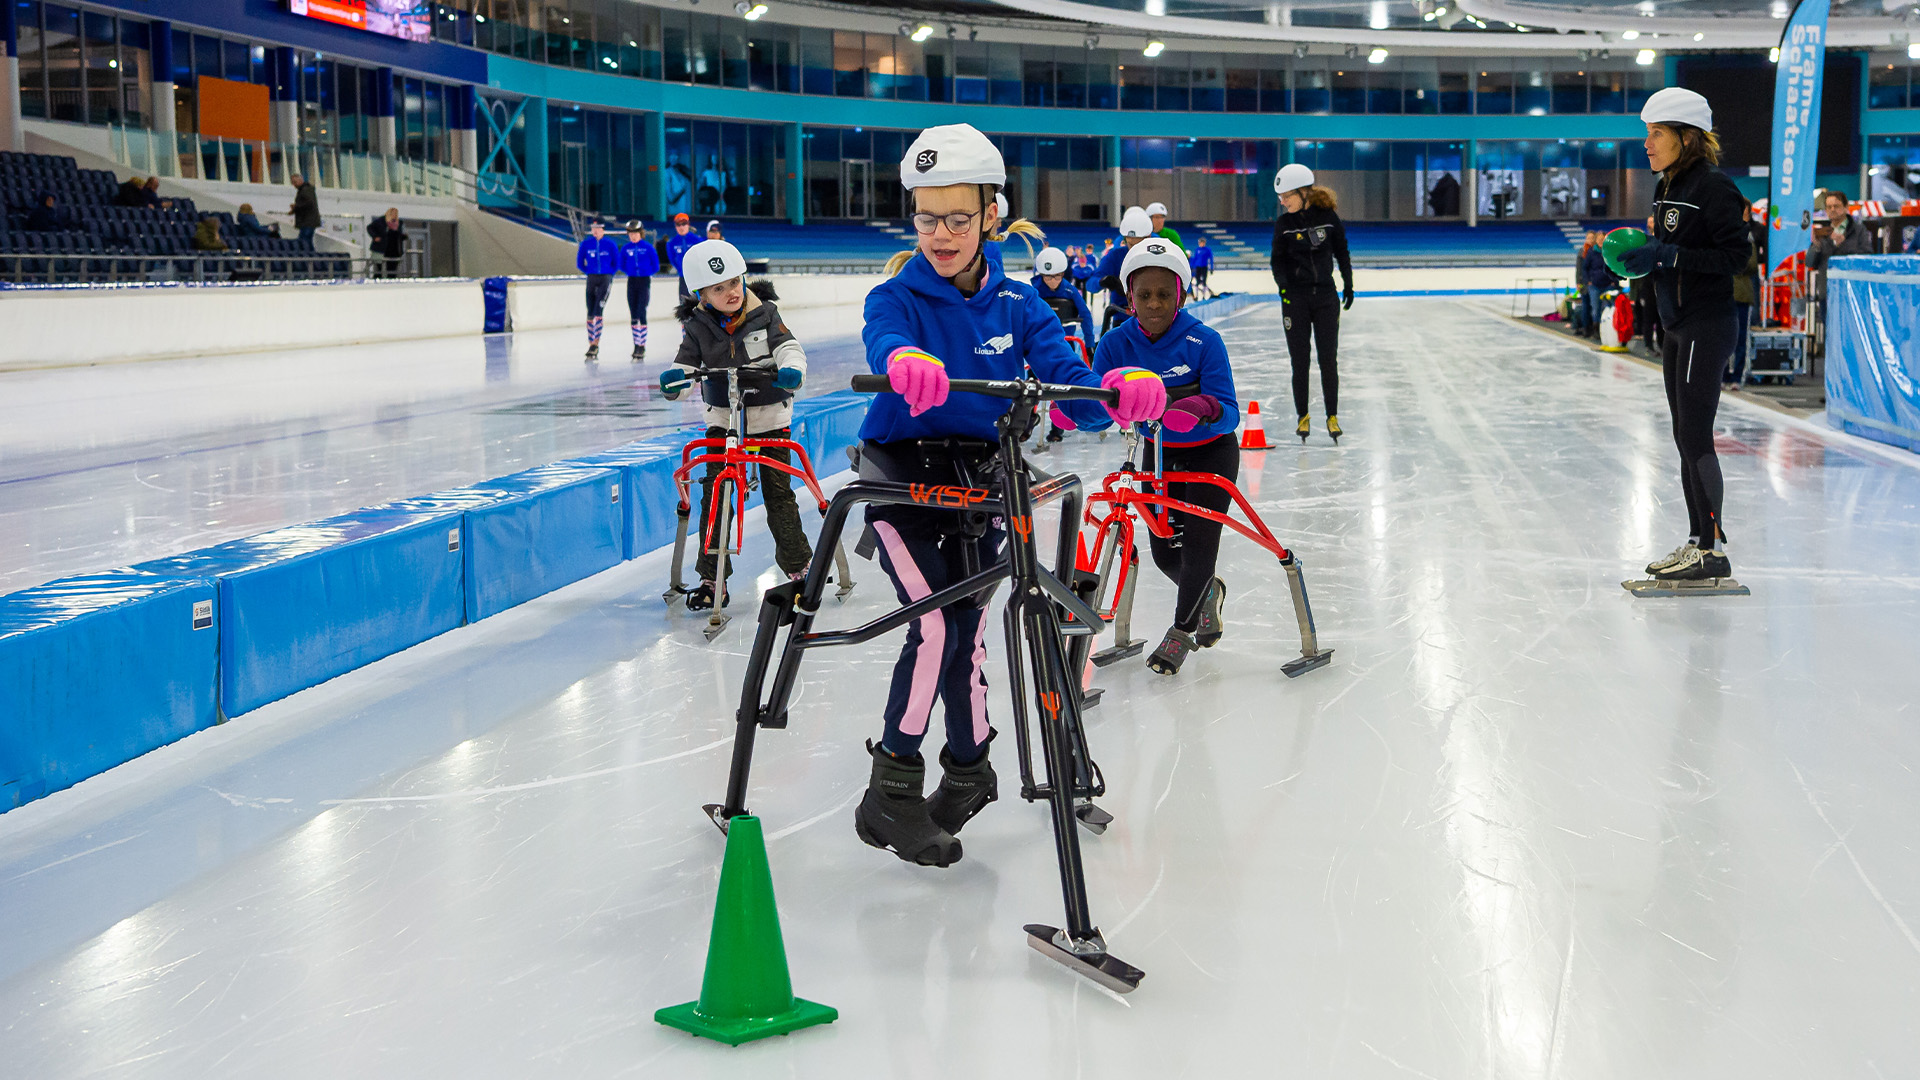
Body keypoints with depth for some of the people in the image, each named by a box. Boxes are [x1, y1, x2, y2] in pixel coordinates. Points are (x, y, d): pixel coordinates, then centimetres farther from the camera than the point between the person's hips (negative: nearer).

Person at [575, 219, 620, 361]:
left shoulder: (611, 244, -2)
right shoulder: (586, 243, 4)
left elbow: (616, 264, 7)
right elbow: (579, 262, 13)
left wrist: (607, 273, 5)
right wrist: (589, 272, 8)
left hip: (605, 279, -3)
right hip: (591, 280, 3)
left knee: (598, 312, -16)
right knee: (590, 315, 3)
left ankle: (595, 345, -16)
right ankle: (591, 346, 10)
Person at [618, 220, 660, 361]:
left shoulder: (648, 248, -6)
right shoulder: (625, 248, 5)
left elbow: (656, 267, 0)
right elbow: (622, 265, 16)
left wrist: (645, 273, -1)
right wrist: (631, 272, 5)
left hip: (644, 281, -4)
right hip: (631, 282, 4)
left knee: (641, 313, -11)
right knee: (633, 315, 5)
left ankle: (642, 346, -9)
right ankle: (636, 345, 13)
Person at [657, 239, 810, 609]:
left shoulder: (765, 313, -7)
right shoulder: (697, 327, -4)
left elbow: (788, 347, -15)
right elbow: (685, 366, -6)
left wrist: (791, 370, -38)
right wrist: (674, 380, -31)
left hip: (770, 419, -1)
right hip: (722, 419, 1)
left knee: (778, 492, 0)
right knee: (713, 495, -5)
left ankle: (798, 567, 16)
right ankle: (712, 579, 3)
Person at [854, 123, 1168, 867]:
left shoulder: (1017, 305, -2)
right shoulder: (897, 297, -9)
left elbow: (1073, 388, -13)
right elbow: (884, 341, -34)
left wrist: (1120, 390, -38)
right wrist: (908, 362, -60)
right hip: (901, 478, -3)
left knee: (965, 629, 7)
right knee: (937, 623, -17)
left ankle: (968, 766, 31)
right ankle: (892, 786, -5)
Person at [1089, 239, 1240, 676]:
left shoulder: (1204, 341, -25)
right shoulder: (1116, 345, -16)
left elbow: (1229, 414, -29)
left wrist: (1207, 407, -52)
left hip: (1210, 450, -3)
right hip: (1159, 453, 3)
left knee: (1198, 540, -8)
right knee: (1164, 549, 6)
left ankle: (1182, 630, 16)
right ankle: (1206, 593, 40)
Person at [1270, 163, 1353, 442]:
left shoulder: (1328, 217, -3)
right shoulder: (1284, 224, -2)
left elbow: (1342, 252, 8)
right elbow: (1278, 260, 1)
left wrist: (1348, 285, 9)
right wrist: (1283, 287, -15)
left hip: (1326, 296, 0)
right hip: (1296, 298, 0)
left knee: (1328, 359, -1)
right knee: (1300, 361, 1)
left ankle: (1332, 416, 9)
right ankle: (1302, 417, 12)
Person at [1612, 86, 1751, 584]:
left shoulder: (1714, 186, -14)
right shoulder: (1666, 188, 14)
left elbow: (1736, 255, -18)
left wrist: (1669, 256, -22)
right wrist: (1642, 255, 3)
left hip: (1707, 326, -9)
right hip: (1676, 327, 9)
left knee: (1695, 435, -8)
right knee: (1685, 437, 11)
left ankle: (1713, 549, -3)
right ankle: (1696, 542, 18)